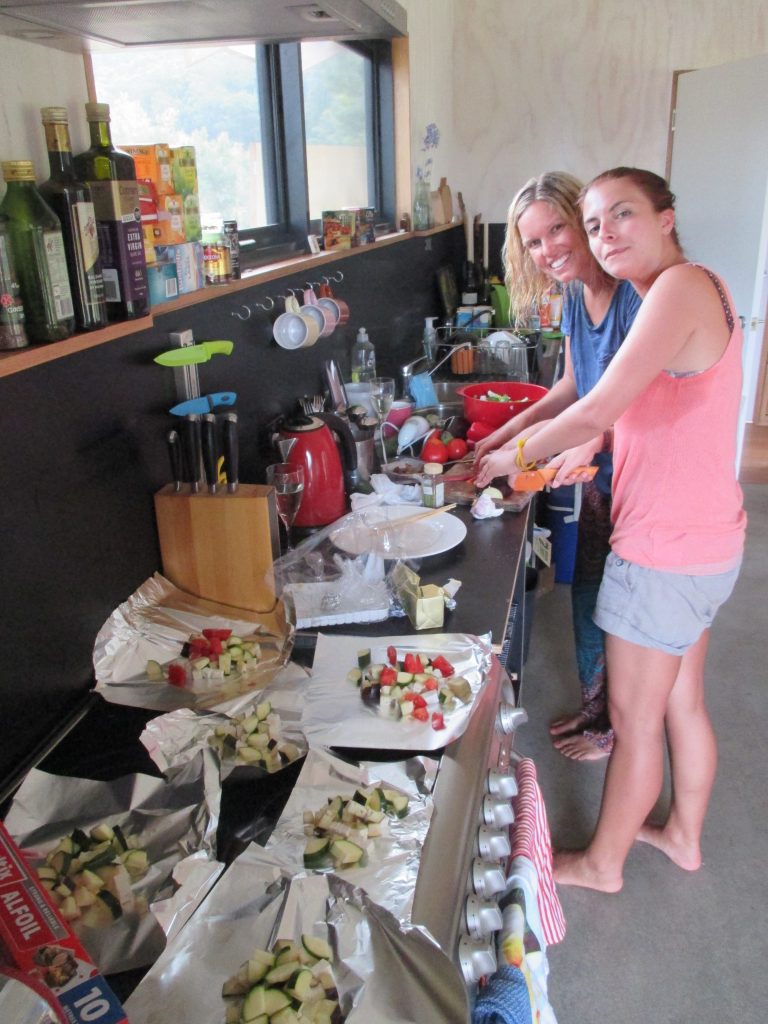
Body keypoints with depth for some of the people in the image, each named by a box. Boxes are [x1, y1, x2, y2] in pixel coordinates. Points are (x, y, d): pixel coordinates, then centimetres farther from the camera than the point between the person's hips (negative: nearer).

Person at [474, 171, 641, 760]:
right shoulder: (575, 297, 3)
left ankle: (617, 727, 34)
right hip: (598, 475, 8)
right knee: (588, 598, 20)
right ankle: (594, 708, 43)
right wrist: (510, 431, 6)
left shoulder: (638, 296, -24)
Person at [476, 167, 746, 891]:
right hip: (704, 541, 10)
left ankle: (602, 863, 31)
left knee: (634, 721, 9)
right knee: (681, 700, 24)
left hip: (664, 552, -10)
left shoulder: (682, 285, -19)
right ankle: (683, 835, 45)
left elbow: (601, 408, -25)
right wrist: (582, 455, 8)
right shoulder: (694, 291, 12)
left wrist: (515, 456, -11)